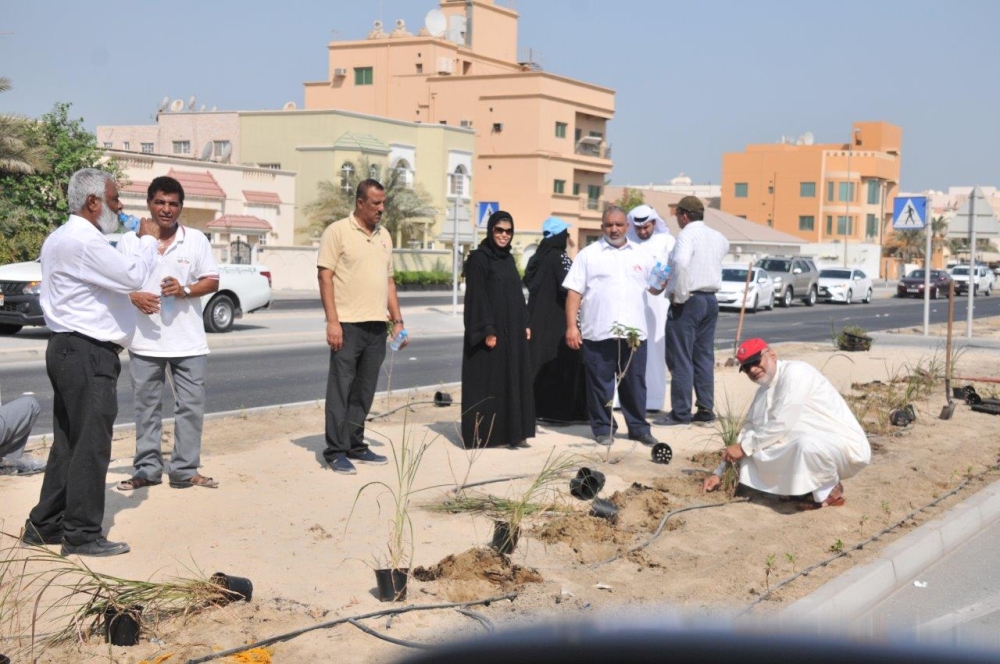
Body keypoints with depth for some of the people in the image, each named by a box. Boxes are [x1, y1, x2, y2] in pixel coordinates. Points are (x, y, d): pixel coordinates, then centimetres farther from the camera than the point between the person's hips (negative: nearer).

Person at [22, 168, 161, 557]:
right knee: (91, 444, -5)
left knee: (68, 442, 15)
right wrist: (148, 239, -5)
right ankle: (82, 534, 0)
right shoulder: (85, 241, -17)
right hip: (87, 353, -11)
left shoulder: (60, 239, 18)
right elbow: (134, 276, -19)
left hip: (68, 349, 11)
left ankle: (45, 525, 21)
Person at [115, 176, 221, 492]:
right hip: (145, 341, 0)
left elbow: (212, 281, 4)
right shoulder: (130, 241, 2)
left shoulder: (196, 240, 3)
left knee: (191, 406, 2)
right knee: (147, 407, 9)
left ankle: (185, 470, 11)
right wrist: (133, 297, -16)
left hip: (189, 342, 0)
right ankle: (147, 469, 18)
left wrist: (185, 290, -14)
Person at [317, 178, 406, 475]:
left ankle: (356, 445, 20)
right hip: (348, 325, -6)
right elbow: (325, 276, -9)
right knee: (341, 389, -2)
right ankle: (336, 451, 3)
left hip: (377, 326, 6)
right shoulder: (337, 231, -5)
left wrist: (397, 321, 13)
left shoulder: (384, 235, 15)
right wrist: (332, 321, -15)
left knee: (364, 392, 11)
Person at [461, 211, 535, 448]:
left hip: (512, 331, 7)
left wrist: (525, 324, 12)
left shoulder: (508, 259, 14)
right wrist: (487, 330, -19)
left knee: (513, 380, 7)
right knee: (487, 382, -3)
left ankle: (512, 432, 12)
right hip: (490, 329, -7)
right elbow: (476, 296, -13)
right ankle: (481, 435, 4)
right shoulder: (478, 258, -8)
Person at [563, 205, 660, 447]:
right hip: (598, 332, -2)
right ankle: (603, 428, 13)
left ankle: (638, 427, 18)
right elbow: (574, 292, 0)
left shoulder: (640, 255, 13)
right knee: (600, 383, 3)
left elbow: (654, 288, 19)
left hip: (634, 331, 3)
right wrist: (571, 326, -8)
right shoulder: (588, 254, 3)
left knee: (635, 382, 8)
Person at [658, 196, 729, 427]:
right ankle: (706, 410, 12)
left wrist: (679, 295, -19)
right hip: (710, 300, 8)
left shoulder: (687, 234, -12)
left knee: (681, 359, -3)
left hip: (687, 302, -8)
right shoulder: (718, 237, 13)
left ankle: (681, 413, -1)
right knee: (705, 357, 11)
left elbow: (681, 262, -29)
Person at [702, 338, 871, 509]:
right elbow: (748, 431, 12)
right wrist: (719, 473, 7)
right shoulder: (763, 392, 9)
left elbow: (782, 424, -24)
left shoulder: (794, 372, -18)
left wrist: (744, 447, -15)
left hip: (848, 445, -8)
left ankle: (831, 492, -10)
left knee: (806, 443, -39)